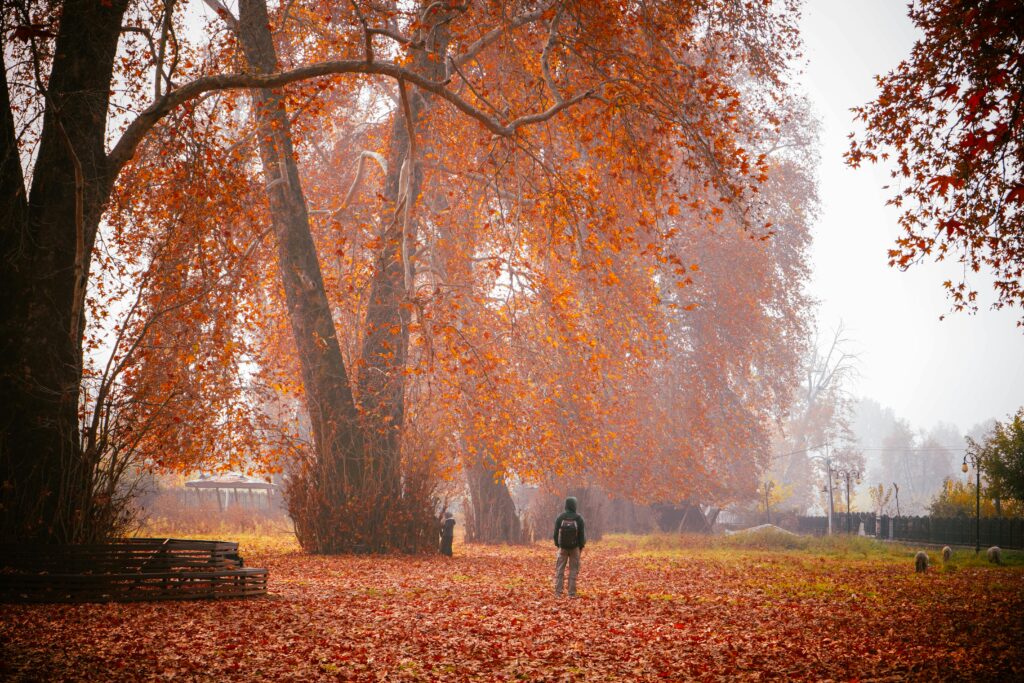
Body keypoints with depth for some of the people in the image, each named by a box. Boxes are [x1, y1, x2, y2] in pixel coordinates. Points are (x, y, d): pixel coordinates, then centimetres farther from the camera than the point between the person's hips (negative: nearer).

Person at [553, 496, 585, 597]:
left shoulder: (560, 517, -5)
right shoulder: (579, 518, -9)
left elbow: (556, 532, 2)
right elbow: (582, 533, -4)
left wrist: (557, 545, 14)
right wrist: (581, 546, 8)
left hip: (563, 547, 1)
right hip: (575, 547, -1)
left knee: (560, 569, 7)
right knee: (573, 570, 4)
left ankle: (558, 592, 3)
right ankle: (572, 593, 2)